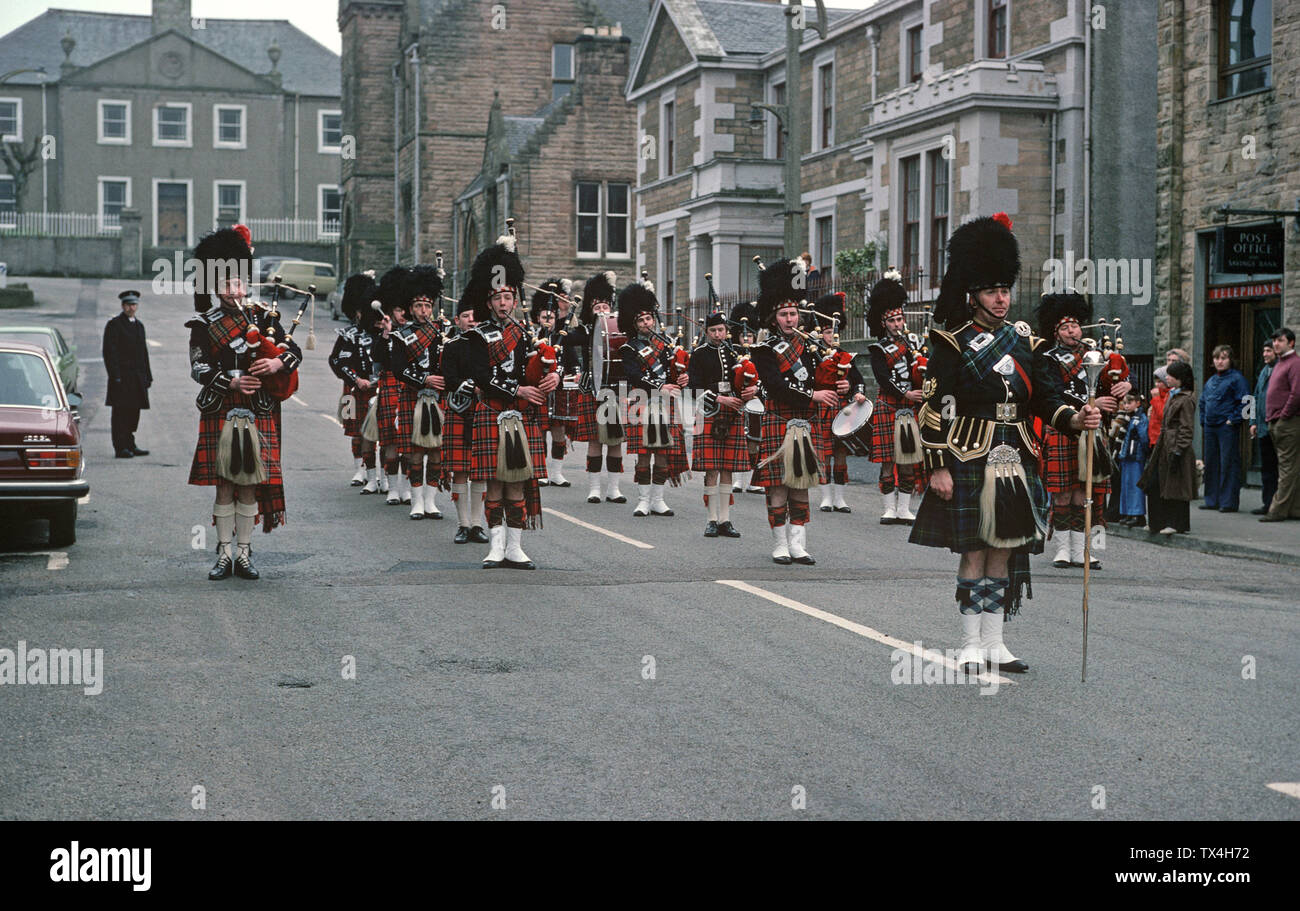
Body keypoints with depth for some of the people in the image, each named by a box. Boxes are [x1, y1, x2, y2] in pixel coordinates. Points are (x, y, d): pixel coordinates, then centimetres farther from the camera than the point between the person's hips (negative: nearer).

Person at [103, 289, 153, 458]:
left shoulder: (139, 325, 18)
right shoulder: (114, 325, -5)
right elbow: (109, 351, -10)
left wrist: (148, 376, 15)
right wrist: (115, 376, -17)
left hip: (137, 378, 7)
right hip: (122, 376, -7)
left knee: (133, 412, 10)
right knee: (121, 412, -5)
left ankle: (130, 445, 17)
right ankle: (121, 448, -4)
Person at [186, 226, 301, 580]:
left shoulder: (263, 318, 9)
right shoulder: (203, 325, 3)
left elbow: (295, 352, 7)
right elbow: (199, 369, -4)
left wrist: (278, 363, -15)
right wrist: (232, 383, -18)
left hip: (257, 417, 1)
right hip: (220, 415, -1)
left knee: (249, 485, 4)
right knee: (224, 486, 2)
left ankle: (244, 555, 11)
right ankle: (224, 555, 10)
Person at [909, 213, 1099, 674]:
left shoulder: (1025, 341, 11)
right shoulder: (952, 343, -5)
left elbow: (1047, 399, 7)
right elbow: (935, 409, -8)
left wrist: (1075, 419, -13)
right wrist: (938, 466, -13)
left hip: (1016, 462, 5)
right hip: (969, 460, -5)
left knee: (1005, 550, 8)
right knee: (974, 550, -1)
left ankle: (994, 641, 17)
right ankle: (971, 645, 9)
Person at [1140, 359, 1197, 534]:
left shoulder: (1186, 400, -13)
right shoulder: (1172, 396, 14)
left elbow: (1187, 429, -16)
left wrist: (1177, 452, -20)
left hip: (1176, 446, -10)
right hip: (1164, 446, 10)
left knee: (1175, 486, -3)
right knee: (1155, 484, 10)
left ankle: (1177, 524, 4)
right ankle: (1159, 522, 18)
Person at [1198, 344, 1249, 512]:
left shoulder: (1236, 378, -5)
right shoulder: (1210, 381, 17)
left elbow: (1244, 402, -12)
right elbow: (1203, 402, 25)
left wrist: (1233, 420, -14)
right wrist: (1203, 423, 15)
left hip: (1227, 428, -8)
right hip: (1210, 427, 8)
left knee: (1228, 464, -6)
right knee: (1211, 464, 10)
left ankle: (1229, 502, -3)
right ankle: (1212, 500, 18)